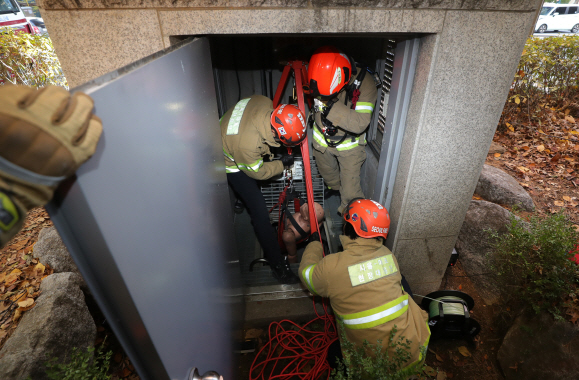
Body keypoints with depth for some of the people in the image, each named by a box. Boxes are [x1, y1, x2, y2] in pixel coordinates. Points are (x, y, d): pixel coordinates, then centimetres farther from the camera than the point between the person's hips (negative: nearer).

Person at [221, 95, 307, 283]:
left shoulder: (265, 103, -25)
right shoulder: (248, 143, -43)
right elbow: (258, 172, -23)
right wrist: (282, 164, -10)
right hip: (232, 165, -8)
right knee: (259, 212, -8)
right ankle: (278, 265, 2)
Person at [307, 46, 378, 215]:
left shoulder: (364, 81, -30)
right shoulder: (319, 73, -19)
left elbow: (360, 123, -37)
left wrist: (332, 107, -42)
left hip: (349, 143, -4)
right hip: (322, 138, 5)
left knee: (350, 190, -3)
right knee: (327, 174, 30)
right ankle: (335, 187, 64)